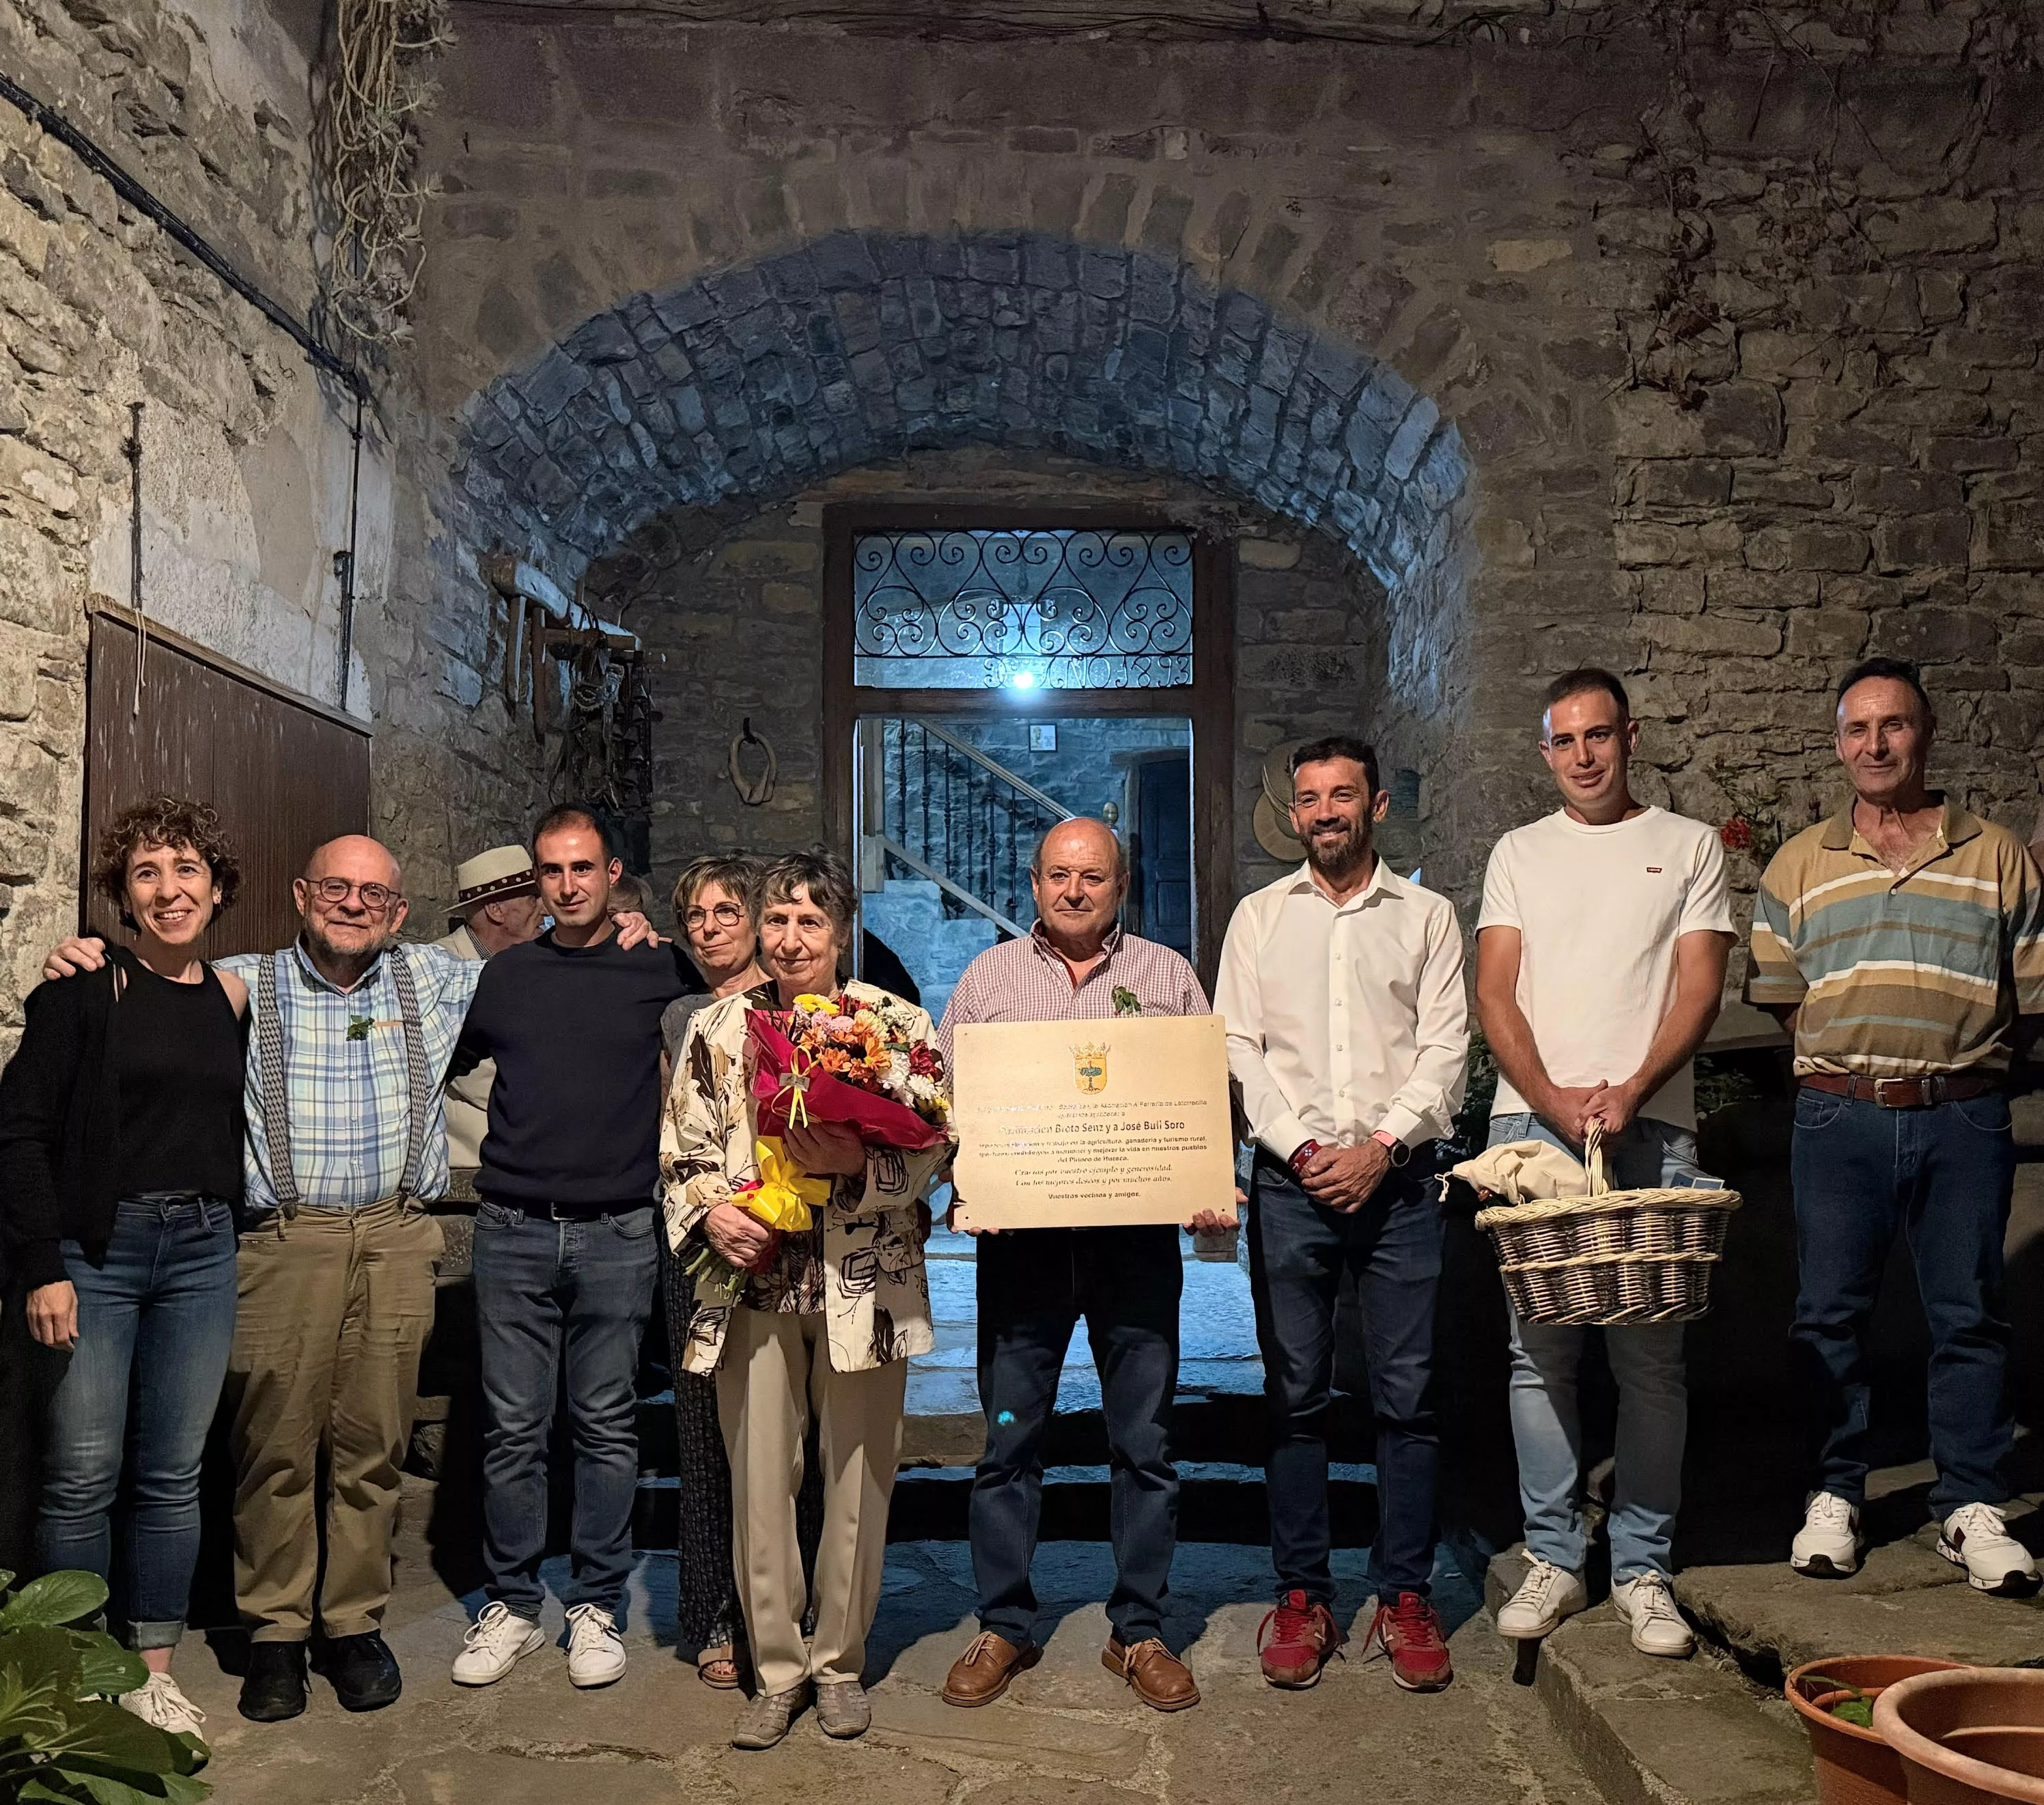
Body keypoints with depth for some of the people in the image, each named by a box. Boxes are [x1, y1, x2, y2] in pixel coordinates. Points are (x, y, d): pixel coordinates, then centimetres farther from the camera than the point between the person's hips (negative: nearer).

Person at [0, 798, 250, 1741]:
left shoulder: (235, 1000, 7)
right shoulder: (84, 990, -5)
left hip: (201, 1251, 4)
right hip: (95, 1247, -3)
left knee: (174, 1473, 9)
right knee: (83, 1475, 1)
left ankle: (153, 1669, 22)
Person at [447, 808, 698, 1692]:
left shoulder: (658, 971, 3)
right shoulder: (503, 974, 10)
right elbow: (441, 1066, 23)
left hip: (616, 1232, -1)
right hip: (511, 1230, 2)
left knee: (607, 1425, 5)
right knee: (512, 1427, 5)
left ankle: (597, 1606, 17)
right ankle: (511, 1605, 18)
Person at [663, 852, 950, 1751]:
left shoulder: (898, 1022, 0)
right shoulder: (717, 1027, 7)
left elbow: (930, 1154, -4)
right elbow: (681, 1151, 9)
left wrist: (855, 1164, -20)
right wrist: (713, 1211, -9)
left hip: (864, 1287, -1)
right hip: (754, 1283, 1)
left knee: (858, 1478, 8)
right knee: (759, 1480, 6)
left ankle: (839, 1663, 26)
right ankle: (775, 1671, 22)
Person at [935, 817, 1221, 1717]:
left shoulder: (1166, 975, 11)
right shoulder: (987, 977, 11)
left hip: (1137, 1236, 0)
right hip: (1021, 1237, 0)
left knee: (1144, 1441, 5)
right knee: (1008, 1437, 5)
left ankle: (1140, 1631, 18)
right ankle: (1003, 1626, 19)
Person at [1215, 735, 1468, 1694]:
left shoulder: (1426, 915, 9)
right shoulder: (1259, 916, 11)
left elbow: (1445, 1048, 2)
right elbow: (1239, 1051, 4)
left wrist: (1382, 1145, -10)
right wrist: (1299, 1147, -7)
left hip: (1396, 1176, 0)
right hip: (1290, 1180, 1)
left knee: (1408, 1396, 1)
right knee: (1294, 1395, 3)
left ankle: (1405, 1598, 13)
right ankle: (1301, 1598, 13)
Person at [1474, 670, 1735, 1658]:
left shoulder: (1689, 847, 10)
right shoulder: (1519, 853, 14)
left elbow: (1698, 992, 2)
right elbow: (1495, 995, 6)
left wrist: (1628, 1093, -13)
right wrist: (1555, 1100, -9)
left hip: (1651, 1127, -1)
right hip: (1532, 1123, 1)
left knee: (1651, 1355, 1)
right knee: (1538, 1347, 1)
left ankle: (1643, 1568, 11)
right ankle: (1554, 1557, 11)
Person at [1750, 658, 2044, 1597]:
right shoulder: (1799, 865, 9)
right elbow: (1779, 994, 10)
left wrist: (1955, 1057, 3)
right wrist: (1848, 1062, 2)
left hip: (1964, 1118, 0)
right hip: (1839, 1116, 1)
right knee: (1830, 1311, 4)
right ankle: (1835, 1494, 16)